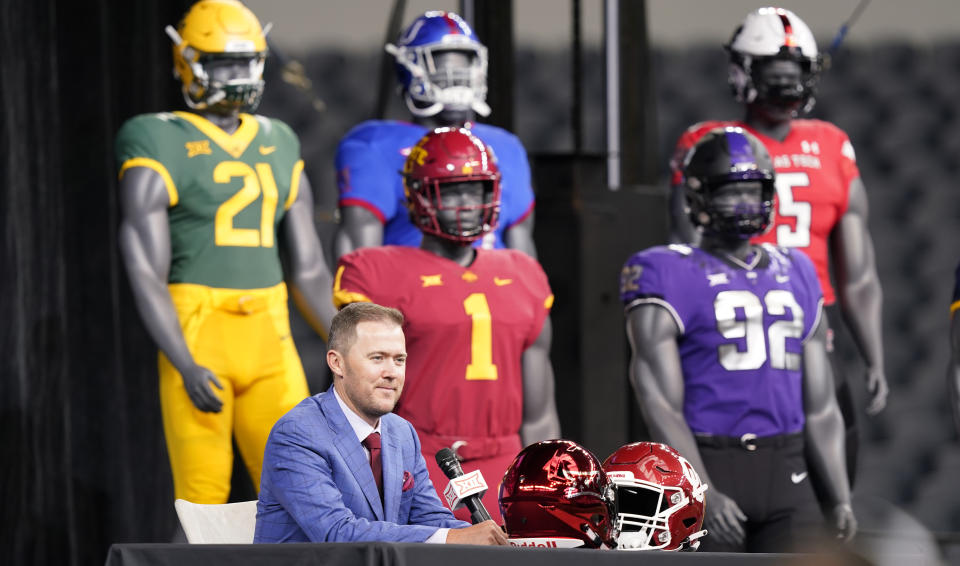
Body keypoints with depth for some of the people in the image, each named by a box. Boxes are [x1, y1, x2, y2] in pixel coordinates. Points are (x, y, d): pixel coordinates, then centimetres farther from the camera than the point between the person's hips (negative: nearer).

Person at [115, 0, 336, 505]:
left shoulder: (278, 148, 15)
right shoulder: (160, 147, -3)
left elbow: (309, 270, 17)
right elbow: (145, 274, -10)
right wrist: (187, 368, -20)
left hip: (268, 340, 5)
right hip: (195, 336, -5)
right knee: (204, 494, -5)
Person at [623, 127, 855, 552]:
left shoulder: (796, 277, 13)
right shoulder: (669, 279, -4)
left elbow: (820, 406, 14)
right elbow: (660, 404, -11)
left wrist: (840, 499, 5)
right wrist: (702, 493, -22)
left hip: (785, 474, 4)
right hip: (707, 470, -4)